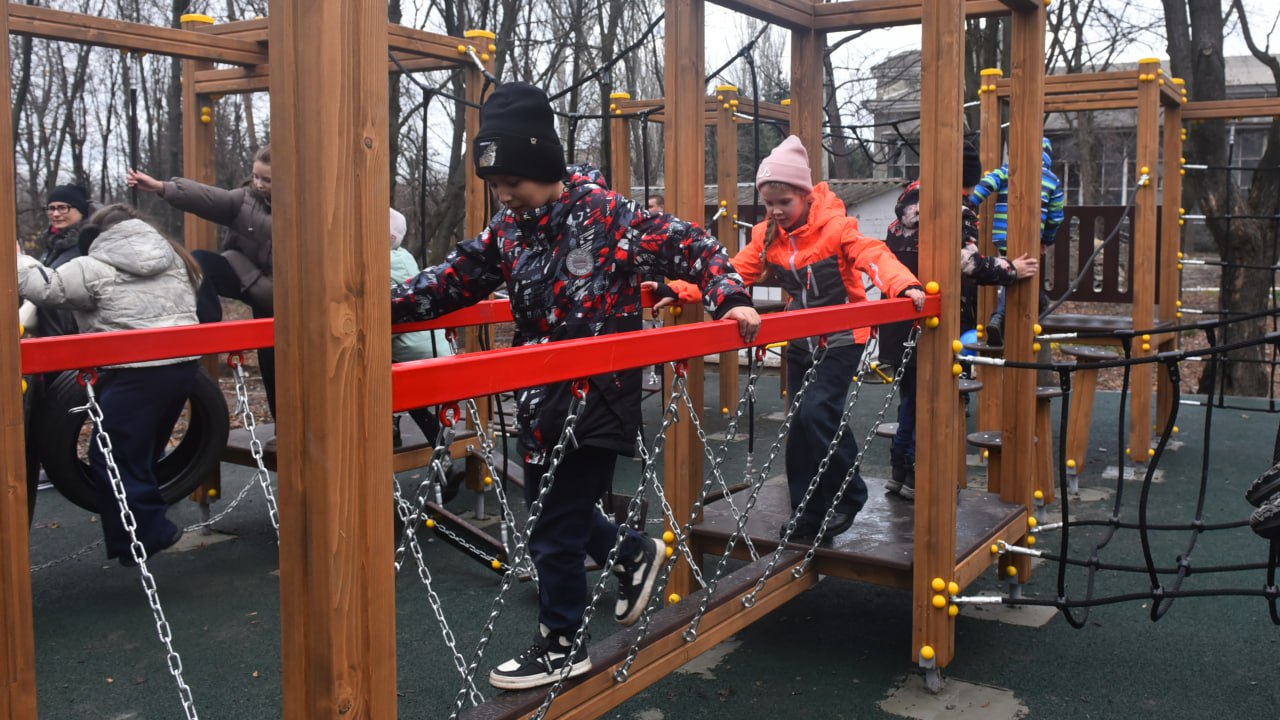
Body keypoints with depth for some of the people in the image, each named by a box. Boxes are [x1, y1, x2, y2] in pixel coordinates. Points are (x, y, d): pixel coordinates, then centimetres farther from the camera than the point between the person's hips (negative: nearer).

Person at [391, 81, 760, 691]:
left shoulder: (610, 216, -16)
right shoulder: (508, 229, 3)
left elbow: (689, 246, -12)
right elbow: (458, 277, 7)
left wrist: (729, 297, -26)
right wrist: (388, 305, -3)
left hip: (598, 396, -7)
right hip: (540, 398, 7)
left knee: (556, 532, 1)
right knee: (550, 512, 19)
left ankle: (561, 646, 21)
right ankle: (636, 553, 44)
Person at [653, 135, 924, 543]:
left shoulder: (835, 226, -16)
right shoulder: (767, 235, 0)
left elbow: (874, 256, -29)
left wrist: (905, 287, -50)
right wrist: (682, 291, -17)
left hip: (841, 339, -6)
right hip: (800, 342, 6)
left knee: (816, 412, -21)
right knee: (802, 425, 9)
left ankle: (848, 496, 2)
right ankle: (808, 519, 22)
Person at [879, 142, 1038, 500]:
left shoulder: (908, 198, 10)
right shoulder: (956, 211, -15)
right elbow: (967, 262, -20)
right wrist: (1010, 270, -10)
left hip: (899, 320, 8)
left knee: (910, 396, 18)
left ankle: (899, 470, 24)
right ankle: (917, 476, 10)